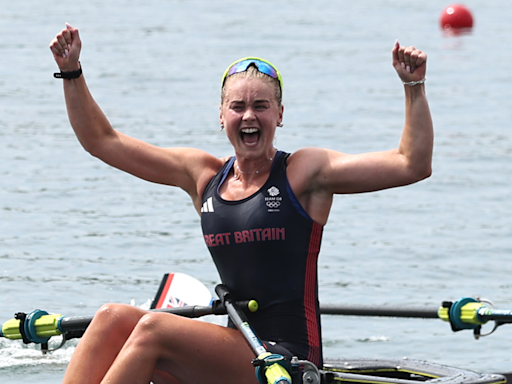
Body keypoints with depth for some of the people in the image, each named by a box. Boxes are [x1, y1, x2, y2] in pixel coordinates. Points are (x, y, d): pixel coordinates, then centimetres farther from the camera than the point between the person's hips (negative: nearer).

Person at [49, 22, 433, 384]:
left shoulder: (304, 172, -2)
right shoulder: (204, 175, 13)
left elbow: (413, 165, -10)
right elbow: (103, 141, 17)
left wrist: (414, 86, -19)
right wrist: (71, 72, 8)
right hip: (236, 344, 6)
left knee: (152, 329, -25)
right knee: (113, 318, -14)